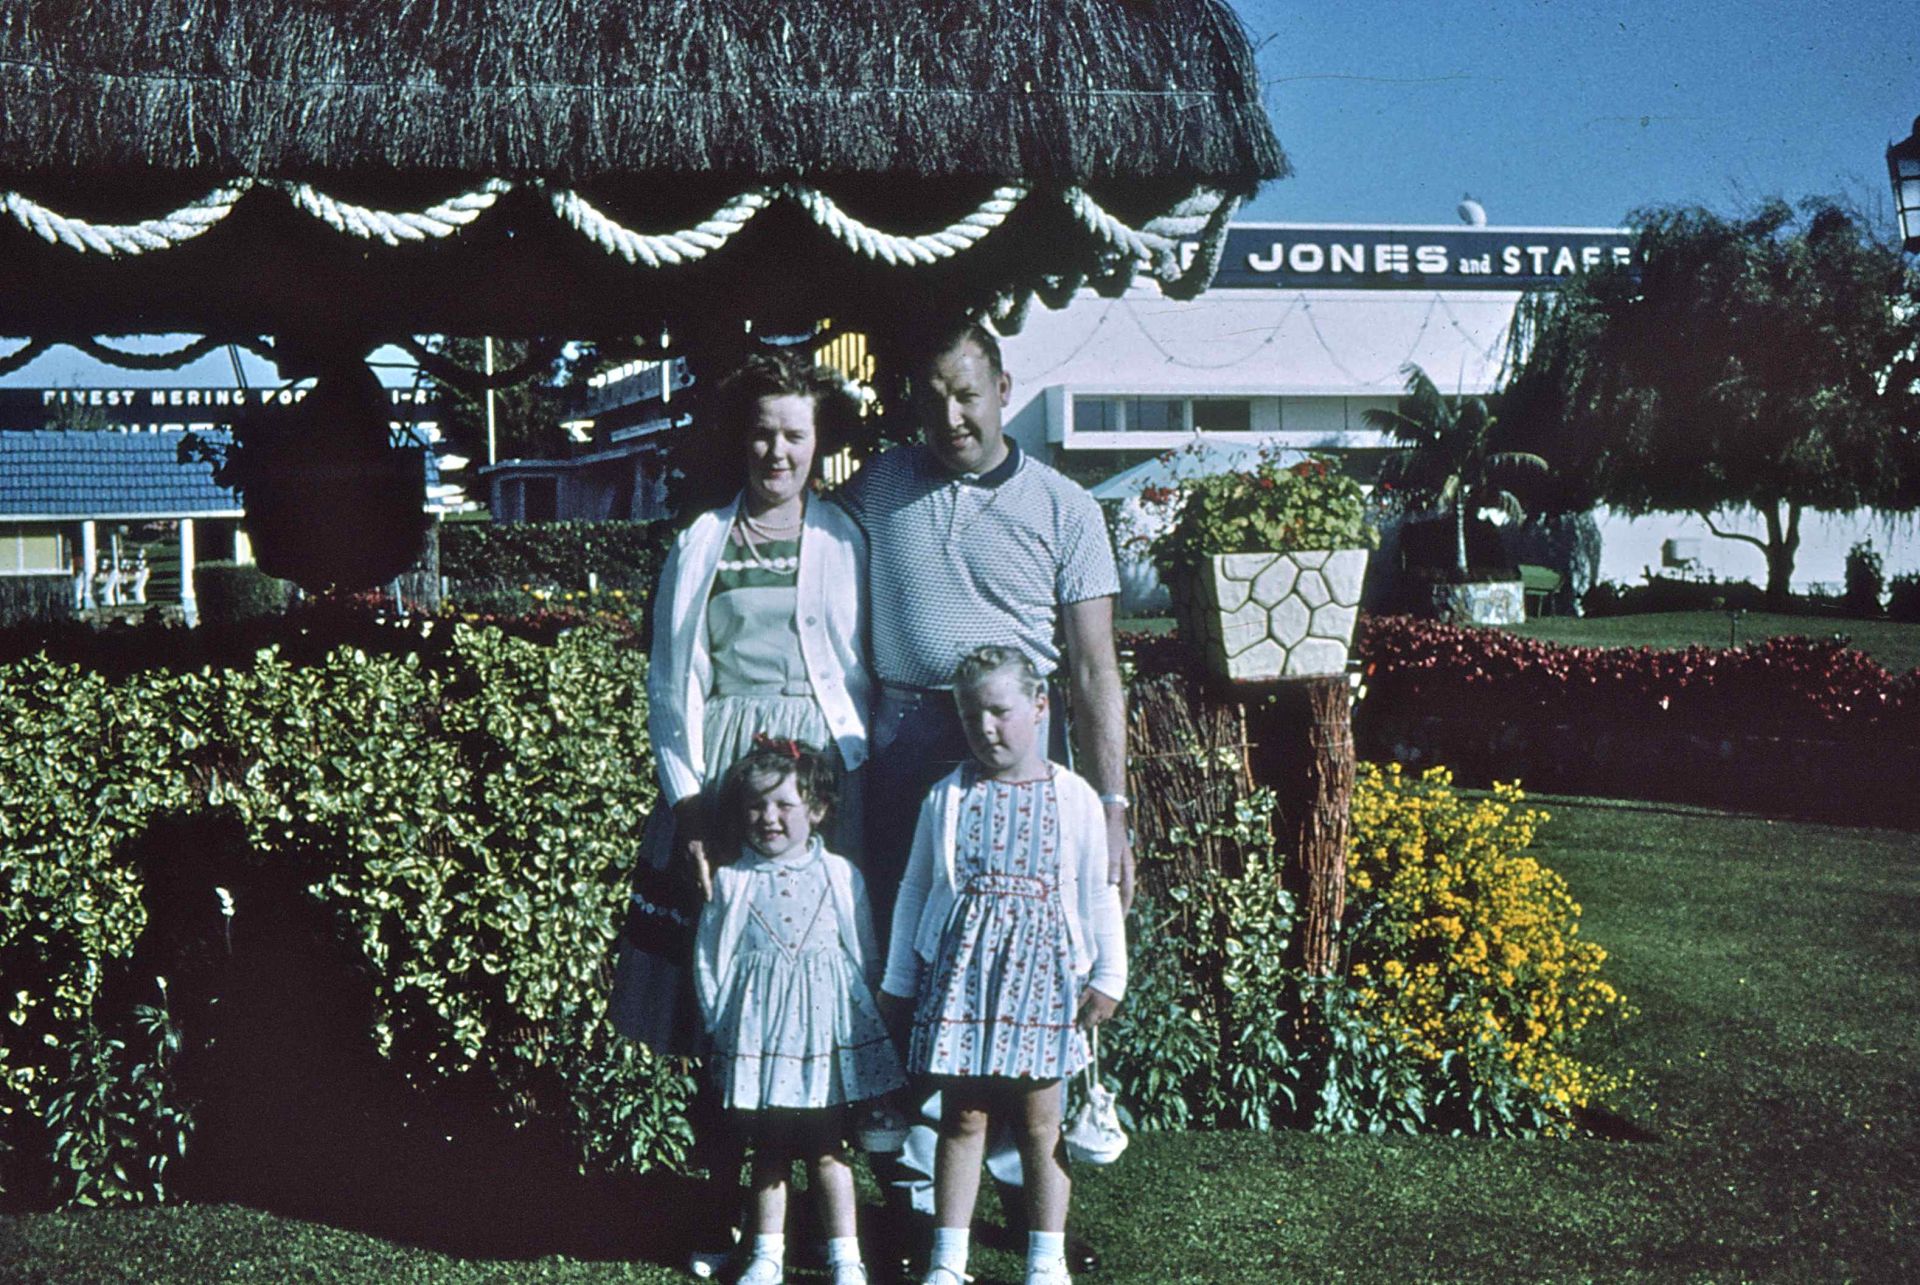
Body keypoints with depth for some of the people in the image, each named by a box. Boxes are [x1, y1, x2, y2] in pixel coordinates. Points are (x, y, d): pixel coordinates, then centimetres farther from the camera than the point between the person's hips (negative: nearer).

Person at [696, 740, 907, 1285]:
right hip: (757, 1029, 1)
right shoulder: (731, 882, 1)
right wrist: (719, 1024, 1)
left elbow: (866, 955, 8)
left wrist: (860, 1014, 7)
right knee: (768, 1148, 10)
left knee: (827, 1148, 3)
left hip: (825, 1026, -1)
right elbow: (709, 960, 5)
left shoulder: (840, 875, 1)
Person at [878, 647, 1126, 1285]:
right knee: (962, 1116, 4)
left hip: (1041, 969, -1)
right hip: (961, 965, 1)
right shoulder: (948, 797, 5)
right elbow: (915, 890, 12)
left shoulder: (1074, 798, 1)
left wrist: (1107, 977, 4)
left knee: (1039, 1119, 4)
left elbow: (1098, 894, 5)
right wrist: (898, 980, 13)